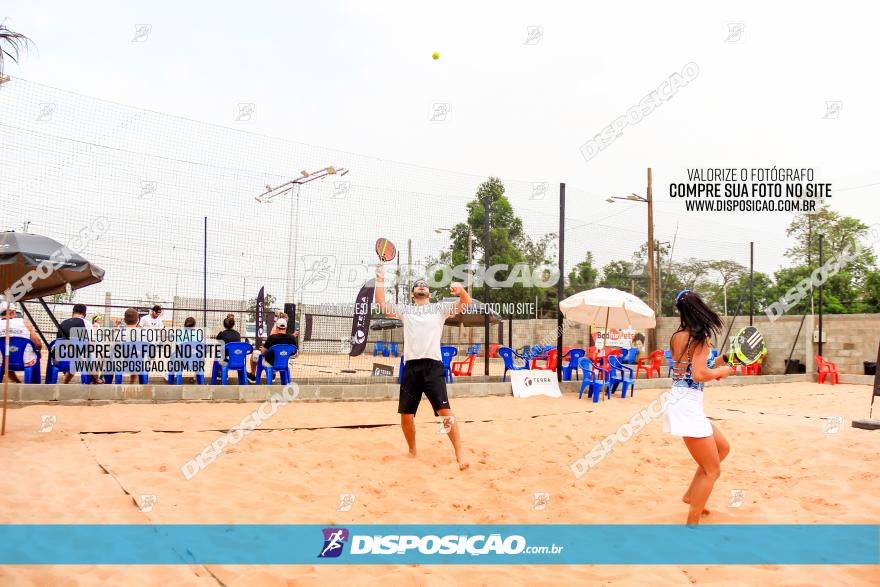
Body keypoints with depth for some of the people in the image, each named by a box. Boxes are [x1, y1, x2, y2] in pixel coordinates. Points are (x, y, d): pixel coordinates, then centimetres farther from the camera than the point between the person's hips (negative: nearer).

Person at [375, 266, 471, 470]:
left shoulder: (439, 309, 11)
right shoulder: (406, 311, 18)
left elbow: (466, 302, 0)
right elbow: (382, 305, 9)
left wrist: (461, 289, -22)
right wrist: (380, 281, -1)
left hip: (433, 366, -2)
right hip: (411, 367, 3)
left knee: (445, 411, -13)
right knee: (406, 415, 3)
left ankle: (459, 454, -6)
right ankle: (412, 452, 24)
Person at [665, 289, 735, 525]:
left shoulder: (677, 336, 9)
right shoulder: (700, 337, -12)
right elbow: (699, 375, -21)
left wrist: (714, 365, 13)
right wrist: (722, 371, -4)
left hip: (680, 402, 8)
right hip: (688, 406, -8)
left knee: (722, 447, 24)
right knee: (712, 470, 2)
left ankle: (691, 495, 29)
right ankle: (692, 522, 5)